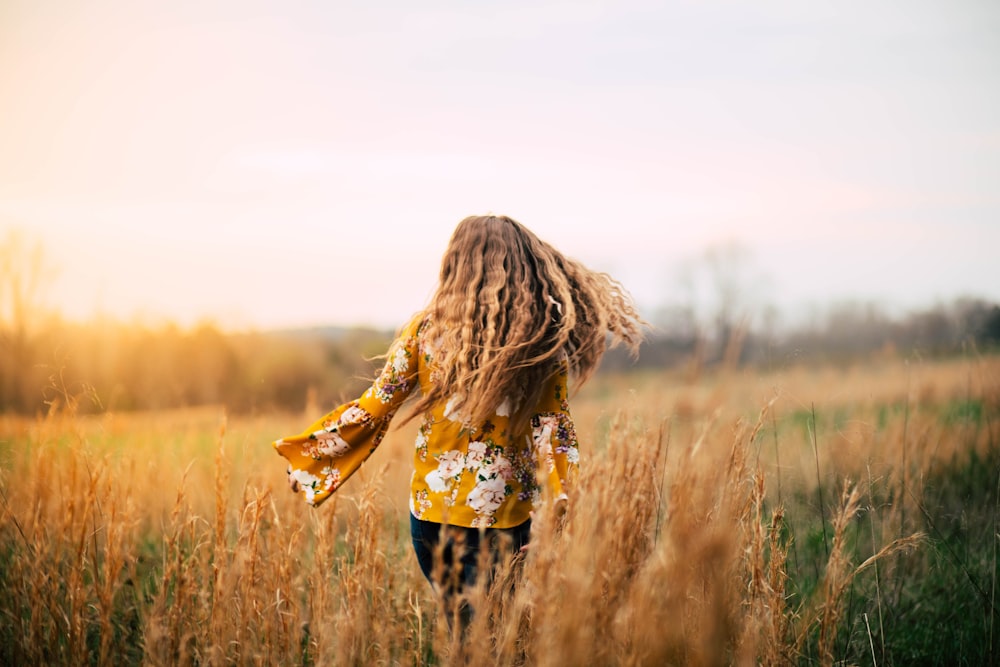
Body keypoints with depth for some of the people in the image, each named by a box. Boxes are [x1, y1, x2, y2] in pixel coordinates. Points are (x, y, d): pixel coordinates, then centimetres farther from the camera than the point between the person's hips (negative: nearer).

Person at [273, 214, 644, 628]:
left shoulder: (425, 328, -4)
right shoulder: (542, 339, -6)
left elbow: (372, 410, -1)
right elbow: (552, 433, -8)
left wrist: (305, 452, 11)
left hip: (430, 507, 2)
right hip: (503, 515, -1)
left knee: (459, 624, 21)